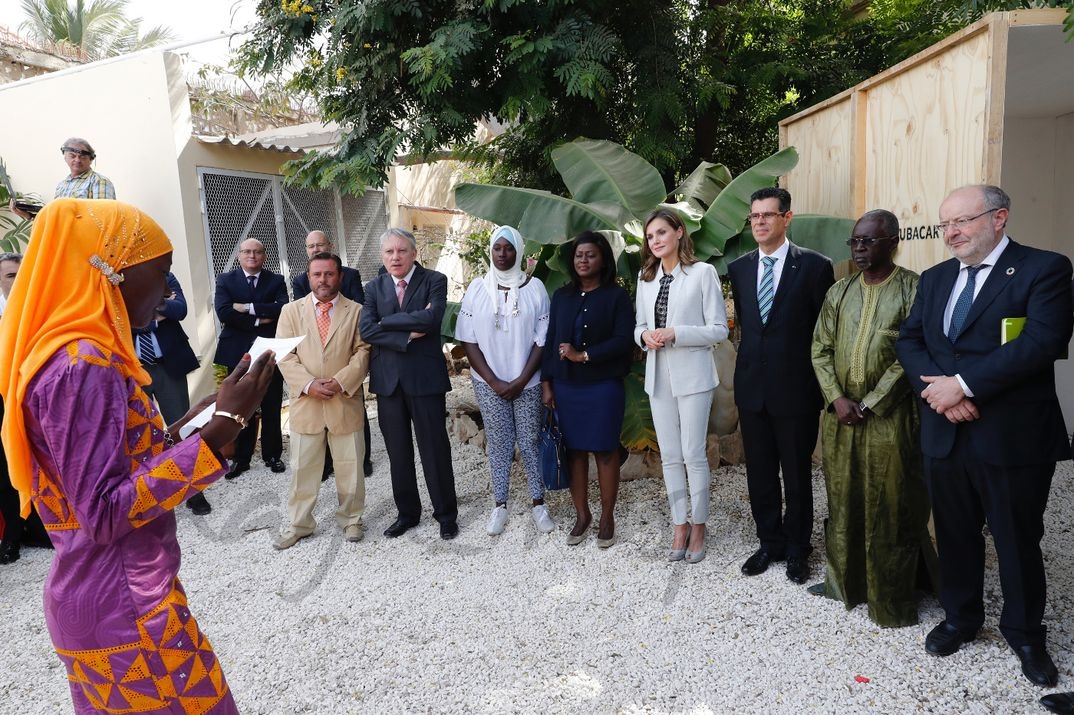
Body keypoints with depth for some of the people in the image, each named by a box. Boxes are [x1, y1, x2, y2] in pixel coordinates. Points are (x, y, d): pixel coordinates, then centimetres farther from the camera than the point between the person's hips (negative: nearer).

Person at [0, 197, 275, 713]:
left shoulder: (75, 352, 8)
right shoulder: (83, 364, -22)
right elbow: (104, 515, -25)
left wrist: (187, 423, 9)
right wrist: (221, 428, -28)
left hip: (103, 595, 10)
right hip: (123, 606, -10)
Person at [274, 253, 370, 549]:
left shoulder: (356, 311, 3)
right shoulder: (291, 311, 6)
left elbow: (362, 352, -3)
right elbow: (285, 355, 0)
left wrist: (340, 382, -16)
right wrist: (308, 384, -14)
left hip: (345, 402, -1)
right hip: (305, 403, 1)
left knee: (349, 467, 9)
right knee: (302, 468, 9)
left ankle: (351, 520, 26)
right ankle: (298, 524, 23)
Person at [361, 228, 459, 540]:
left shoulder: (434, 281, -3)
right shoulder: (373, 287, 8)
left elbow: (430, 318, -20)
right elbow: (367, 330, -6)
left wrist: (386, 321, -11)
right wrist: (406, 337, -15)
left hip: (425, 377, -3)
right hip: (388, 380, 4)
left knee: (435, 449, 5)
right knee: (398, 453, 13)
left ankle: (446, 513, 21)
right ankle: (407, 512, 29)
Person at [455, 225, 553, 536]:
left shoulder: (534, 287, -2)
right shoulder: (477, 288, -1)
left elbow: (542, 339, -3)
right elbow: (468, 339, -2)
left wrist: (521, 380, -10)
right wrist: (494, 382, -8)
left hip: (528, 383, 0)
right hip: (489, 384, 1)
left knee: (530, 442, 7)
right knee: (498, 443, 8)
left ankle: (538, 503, 21)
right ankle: (499, 505, 20)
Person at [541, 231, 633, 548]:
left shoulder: (616, 296, -2)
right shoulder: (561, 296, 10)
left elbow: (624, 340, -11)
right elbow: (550, 341, 10)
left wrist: (583, 355, -15)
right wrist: (546, 383, 4)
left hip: (603, 387, -3)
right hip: (565, 387, 4)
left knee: (605, 451, 4)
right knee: (573, 451, 7)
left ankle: (607, 517, 18)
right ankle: (582, 515, 21)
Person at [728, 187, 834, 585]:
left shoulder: (814, 266, -6)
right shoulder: (738, 268, 7)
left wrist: (822, 384, -1)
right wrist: (752, 362, 12)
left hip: (796, 388, -4)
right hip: (751, 387, 4)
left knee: (797, 474, 10)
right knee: (759, 473, 13)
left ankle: (797, 549, 28)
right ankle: (769, 543, 30)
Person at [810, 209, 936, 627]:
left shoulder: (914, 289, -6)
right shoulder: (840, 292, 10)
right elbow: (820, 350, 7)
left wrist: (868, 405, -13)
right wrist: (837, 399, -6)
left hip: (888, 417, -4)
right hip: (840, 416, 5)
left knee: (889, 509, 4)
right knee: (843, 502, 13)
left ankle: (891, 600, 19)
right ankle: (845, 580, 30)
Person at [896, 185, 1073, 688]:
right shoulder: (935, 279, 11)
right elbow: (909, 340, 5)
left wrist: (963, 383, -22)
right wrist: (938, 388, -13)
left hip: (1014, 437, -4)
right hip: (944, 433, 5)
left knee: (1019, 541, 12)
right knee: (955, 534, 17)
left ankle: (1024, 633, 33)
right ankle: (960, 618, 36)